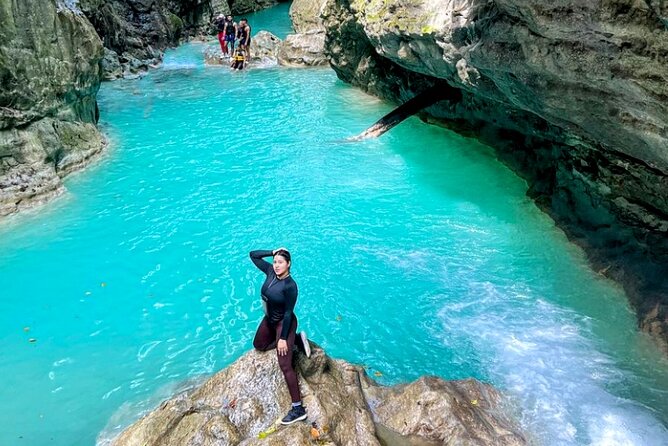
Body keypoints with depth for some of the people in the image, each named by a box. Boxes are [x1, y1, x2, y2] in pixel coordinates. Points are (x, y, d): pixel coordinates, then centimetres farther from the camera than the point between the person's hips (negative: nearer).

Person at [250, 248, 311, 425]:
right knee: (259, 345, 29)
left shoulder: (290, 286, -29)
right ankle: (297, 340, 29)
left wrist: (283, 338, -22)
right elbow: (253, 255, -3)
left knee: (285, 365, -13)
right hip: (269, 320, 9)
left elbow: (288, 313, -24)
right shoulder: (271, 271, -10)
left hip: (284, 323, -9)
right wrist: (272, 252, -16)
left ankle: (298, 408, -9)